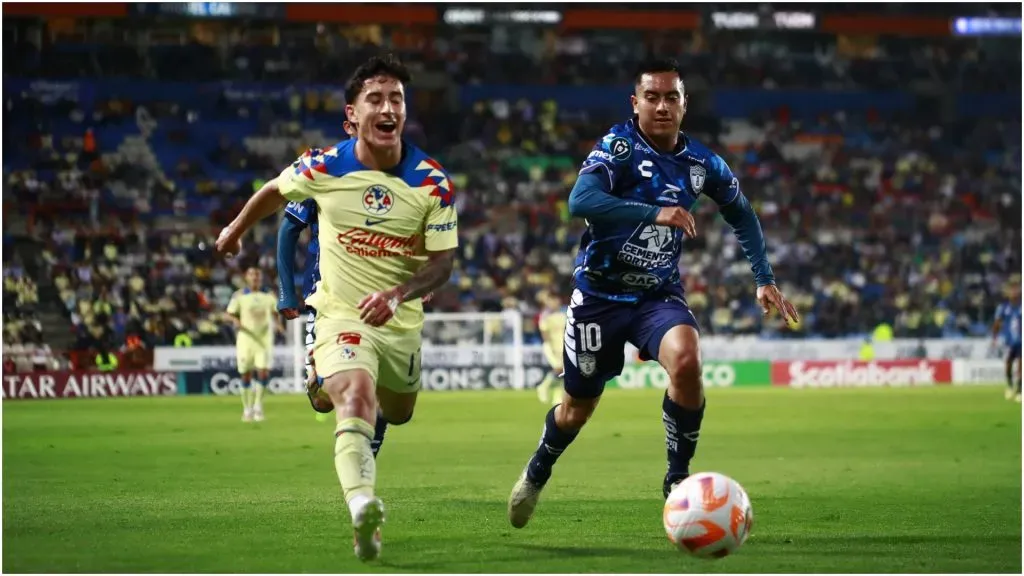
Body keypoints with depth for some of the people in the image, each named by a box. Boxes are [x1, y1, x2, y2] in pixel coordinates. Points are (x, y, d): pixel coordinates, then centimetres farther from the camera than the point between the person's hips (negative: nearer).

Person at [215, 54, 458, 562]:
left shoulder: (434, 184, -13)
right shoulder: (324, 167, -13)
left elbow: (443, 262, -12)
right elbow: (276, 190, 9)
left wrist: (397, 294, -31)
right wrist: (236, 229, 24)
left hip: (400, 321, 3)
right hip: (341, 317, -3)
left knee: (398, 414, 24)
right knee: (357, 398, -29)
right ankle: (363, 508, -46)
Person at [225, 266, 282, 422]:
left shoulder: (268, 295, 7)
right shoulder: (239, 295, 1)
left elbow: (274, 313, 18)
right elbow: (231, 314, 3)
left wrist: (277, 324, -2)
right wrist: (236, 321, -18)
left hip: (264, 338, 1)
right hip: (245, 338, -1)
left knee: (263, 373, -12)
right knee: (246, 376, 3)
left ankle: (258, 405, 3)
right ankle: (247, 408, 18)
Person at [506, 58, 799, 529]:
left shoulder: (702, 163, -2)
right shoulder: (619, 146, -16)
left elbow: (742, 216, 16)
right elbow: (579, 201, -34)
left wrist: (764, 280, 7)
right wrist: (654, 213, -44)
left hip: (659, 294, 2)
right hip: (600, 292, -2)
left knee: (686, 362, -29)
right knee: (579, 406, 9)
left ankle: (677, 479, -12)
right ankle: (536, 474, 41)